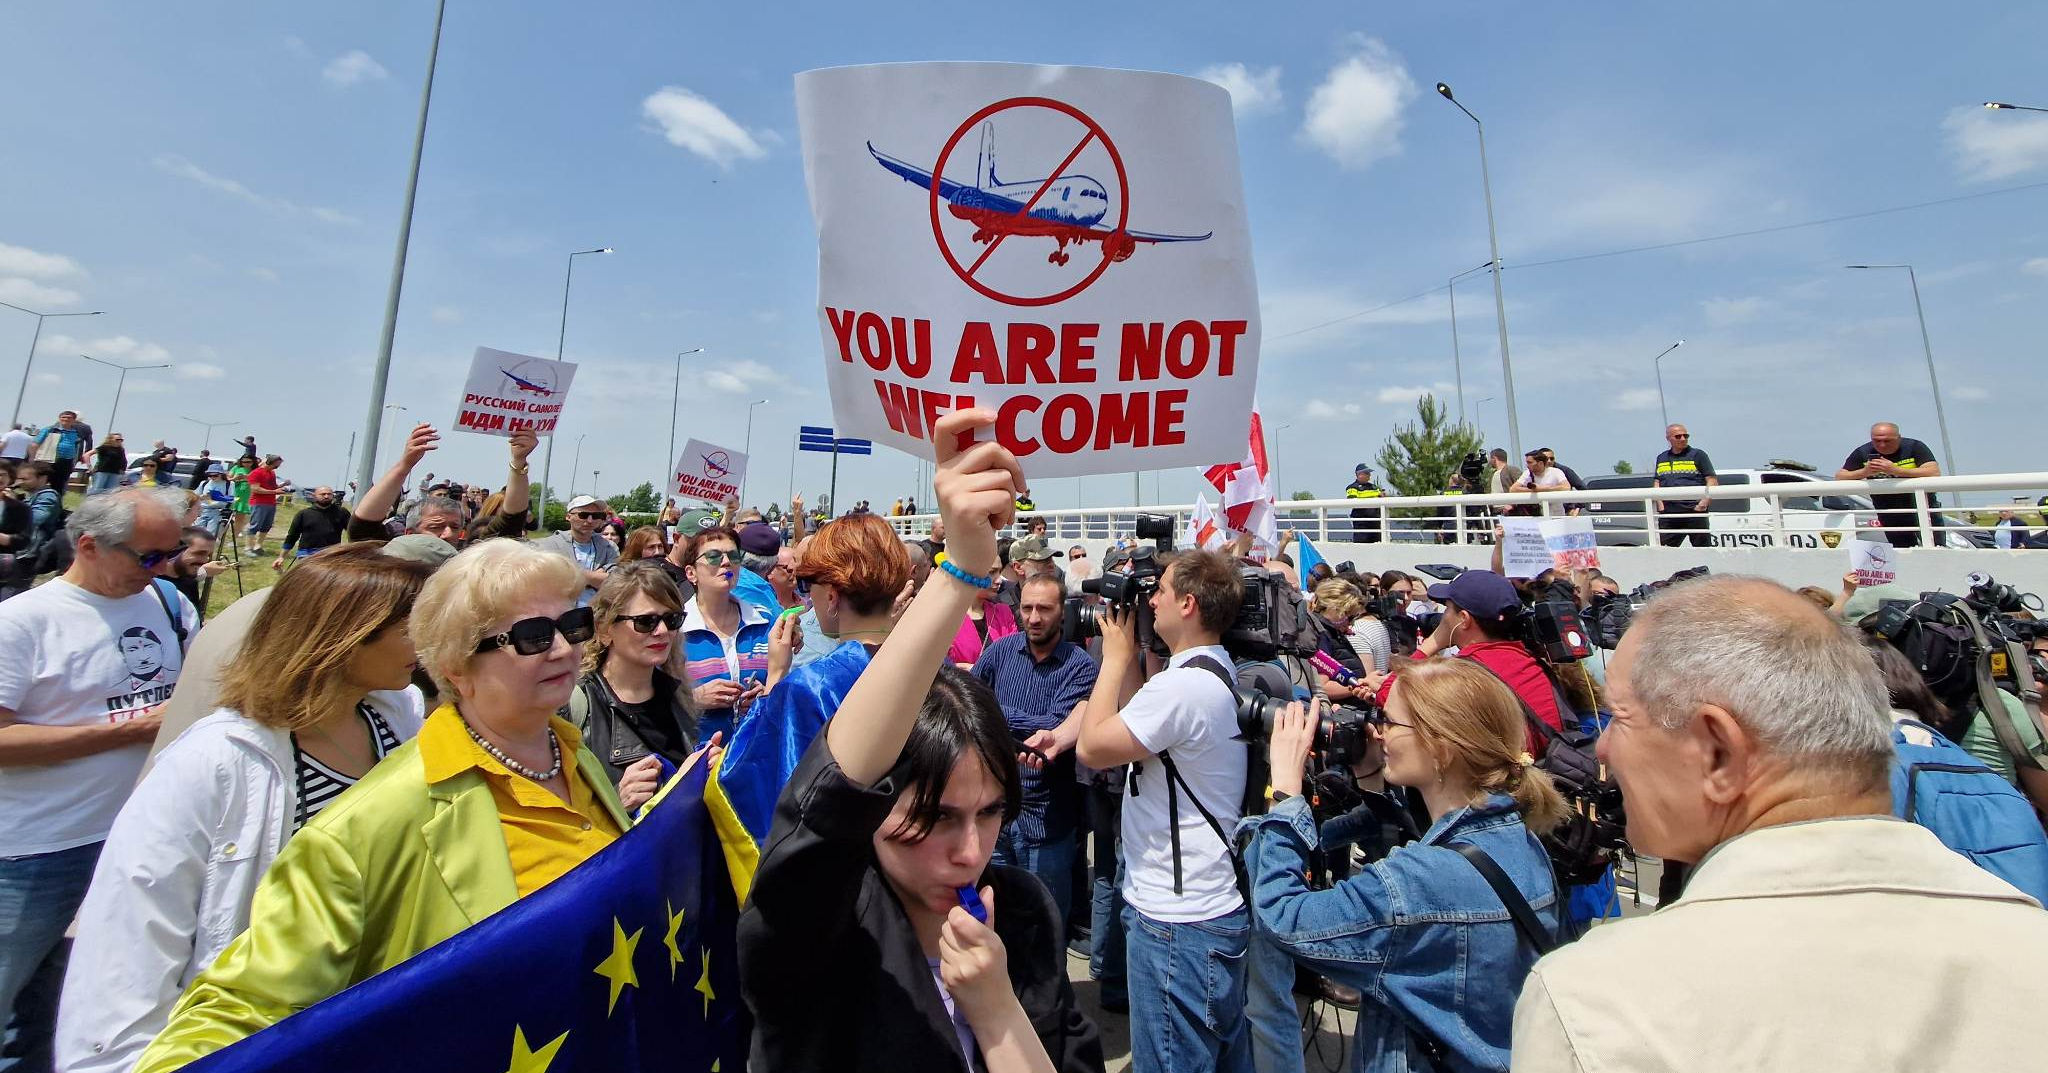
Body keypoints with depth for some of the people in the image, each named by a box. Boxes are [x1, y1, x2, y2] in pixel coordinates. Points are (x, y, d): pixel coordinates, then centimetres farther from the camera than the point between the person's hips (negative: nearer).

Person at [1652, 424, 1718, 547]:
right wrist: (1660, 505, 3)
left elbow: (1712, 481, 1)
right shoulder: (1661, 458, 17)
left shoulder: (1698, 455, 6)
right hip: (1668, 513, 3)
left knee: (1702, 547, -1)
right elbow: (1656, 482, 17)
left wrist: (1704, 503, -12)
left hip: (1694, 510, -3)